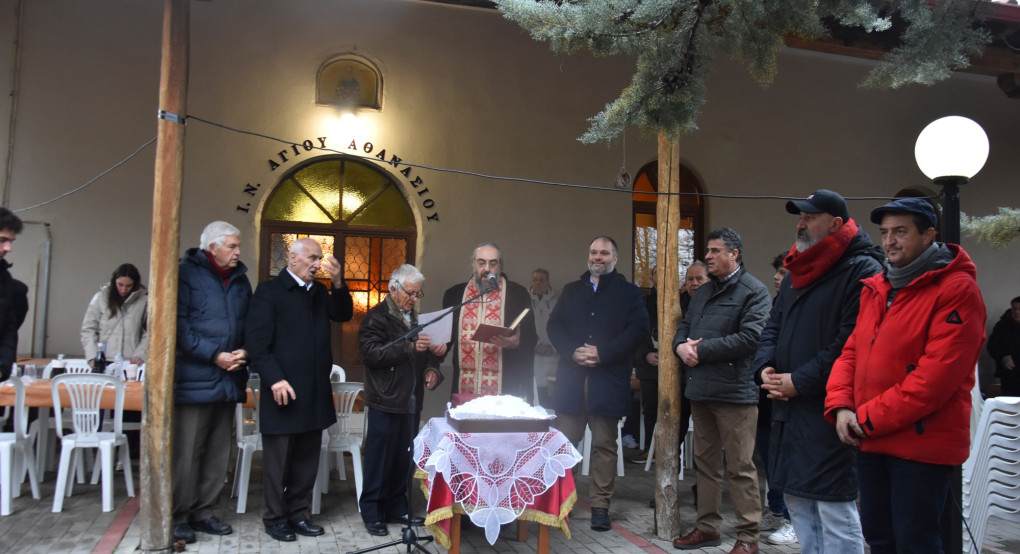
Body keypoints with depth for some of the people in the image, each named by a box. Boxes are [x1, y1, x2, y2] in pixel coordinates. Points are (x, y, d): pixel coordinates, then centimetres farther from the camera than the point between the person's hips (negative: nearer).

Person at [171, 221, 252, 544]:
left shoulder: (240, 279, 13)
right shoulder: (187, 273, -4)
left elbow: (249, 324, 16)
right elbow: (179, 323, -12)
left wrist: (244, 352, -3)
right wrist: (214, 355, -15)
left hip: (228, 379, 6)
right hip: (194, 378, -6)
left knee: (218, 452, 11)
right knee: (186, 452, -1)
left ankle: (204, 513, 22)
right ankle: (180, 517, 12)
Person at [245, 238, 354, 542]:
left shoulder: (319, 291, 14)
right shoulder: (269, 290, -6)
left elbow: (344, 314, 7)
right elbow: (256, 341, -12)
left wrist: (338, 283, -6)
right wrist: (275, 379, -20)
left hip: (316, 391, 7)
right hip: (284, 389, -6)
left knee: (307, 459, 13)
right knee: (278, 459, 5)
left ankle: (297, 514, 24)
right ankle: (275, 518, 18)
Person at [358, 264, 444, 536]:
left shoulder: (413, 318, 16)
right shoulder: (377, 317, -6)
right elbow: (372, 352, -20)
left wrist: (433, 360, 5)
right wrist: (410, 347, -26)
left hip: (411, 401, 7)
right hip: (386, 401, -7)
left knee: (404, 458, 12)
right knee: (379, 458, 1)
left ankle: (397, 508, 23)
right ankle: (372, 512, 12)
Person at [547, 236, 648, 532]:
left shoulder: (629, 293, 6)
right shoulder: (571, 290, 16)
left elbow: (638, 329, -6)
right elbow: (555, 326, 9)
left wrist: (602, 353, -15)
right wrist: (573, 351, -9)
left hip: (608, 380, -2)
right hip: (571, 377, 3)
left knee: (604, 444, 3)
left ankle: (600, 506, 11)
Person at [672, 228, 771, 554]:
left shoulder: (754, 292, -6)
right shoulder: (702, 293, 19)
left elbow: (750, 337, -18)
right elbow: (684, 328, 20)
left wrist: (701, 349, -14)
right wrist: (681, 346, -5)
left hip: (734, 392, -8)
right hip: (701, 391, 8)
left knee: (740, 466, -2)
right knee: (706, 462, 14)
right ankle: (707, 527, 25)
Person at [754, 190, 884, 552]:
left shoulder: (862, 271, -11)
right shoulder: (798, 272, 17)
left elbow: (851, 342, -19)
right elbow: (773, 326, 20)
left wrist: (800, 382, -16)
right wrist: (766, 367, 1)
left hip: (829, 410, -9)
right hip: (789, 407, 9)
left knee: (835, 510, -2)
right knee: (797, 499, 17)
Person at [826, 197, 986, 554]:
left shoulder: (957, 289, -11)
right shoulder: (875, 289, 12)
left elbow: (938, 374, -20)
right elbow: (851, 352, 12)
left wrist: (870, 418, -17)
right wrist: (840, 407, -5)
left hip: (922, 442, -7)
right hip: (871, 442, 7)